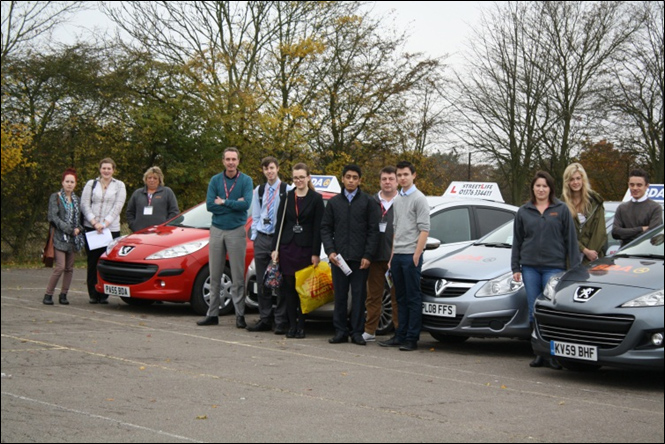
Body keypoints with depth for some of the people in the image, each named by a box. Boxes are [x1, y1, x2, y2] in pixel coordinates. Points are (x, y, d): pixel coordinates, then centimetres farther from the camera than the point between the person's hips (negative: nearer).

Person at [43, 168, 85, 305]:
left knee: (69, 268, 4)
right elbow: (53, 217, -9)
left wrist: (79, 229, -4)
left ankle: (63, 294, 12)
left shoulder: (77, 199, 15)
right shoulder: (55, 197, 0)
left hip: (74, 238, 5)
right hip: (60, 237, -5)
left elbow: (80, 218, 18)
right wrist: (69, 230, -15)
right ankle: (48, 294, -4)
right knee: (60, 267, -14)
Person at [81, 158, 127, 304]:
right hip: (91, 228, 1)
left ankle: (104, 295, 2)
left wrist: (105, 223, -12)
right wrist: (94, 222, -9)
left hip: (111, 228, -1)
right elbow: (84, 204, 4)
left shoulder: (119, 185, 9)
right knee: (93, 262, 0)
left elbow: (117, 207, -1)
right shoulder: (91, 184, 12)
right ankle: (93, 294, 6)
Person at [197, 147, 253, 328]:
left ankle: (240, 315, 2)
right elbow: (209, 205, -6)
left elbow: (246, 204, -16)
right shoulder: (215, 180, 5)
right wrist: (234, 204, -11)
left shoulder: (246, 181, -1)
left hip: (236, 231, -3)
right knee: (215, 276, 6)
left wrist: (223, 202, -10)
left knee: (238, 276, -2)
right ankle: (212, 314, 12)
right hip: (217, 230, 3)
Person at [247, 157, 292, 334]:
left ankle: (280, 321, 1)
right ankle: (265, 319, 13)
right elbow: (255, 216, 17)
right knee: (262, 281, 6)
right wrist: (254, 236, 8)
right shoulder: (259, 191, 13)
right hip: (262, 239, 5)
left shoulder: (287, 190, -2)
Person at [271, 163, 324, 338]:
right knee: (289, 287, 2)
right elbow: (279, 224, 9)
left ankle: (301, 325, 4)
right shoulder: (287, 198, 10)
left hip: (306, 248, -3)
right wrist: (275, 248, 2)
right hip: (287, 247, 3)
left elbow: (318, 228, -2)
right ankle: (292, 325, 8)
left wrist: (316, 253, -7)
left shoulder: (316, 199, 1)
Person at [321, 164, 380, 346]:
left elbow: (374, 230, 0)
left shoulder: (368, 202, 4)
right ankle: (340, 331, 11)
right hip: (338, 256, 2)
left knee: (359, 295, 1)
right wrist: (330, 251, -3)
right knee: (340, 295, 5)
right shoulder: (334, 202, 11)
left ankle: (357, 332, 6)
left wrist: (367, 255, -8)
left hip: (360, 258, -2)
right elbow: (326, 228, 11)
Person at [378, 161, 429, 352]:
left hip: (411, 255, -8)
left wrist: (417, 254, -17)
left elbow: (424, 229, -12)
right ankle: (400, 335, 16)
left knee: (413, 298, -4)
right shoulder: (398, 200, 18)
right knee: (401, 298, 11)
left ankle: (412, 338, -3)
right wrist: (392, 255, 16)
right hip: (397, 255, 8)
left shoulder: (419, 199, -6)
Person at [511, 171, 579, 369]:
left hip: (554, 266, -3)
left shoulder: (561, 210, 5)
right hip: (530, 267, 3)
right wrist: (515, 268, 8)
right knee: (534, 312, 3)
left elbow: (571, 240, 4)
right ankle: (540, 353, 10)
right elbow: (517, 241, 15)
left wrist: (575, 269, -2)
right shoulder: (523, 212, 11)